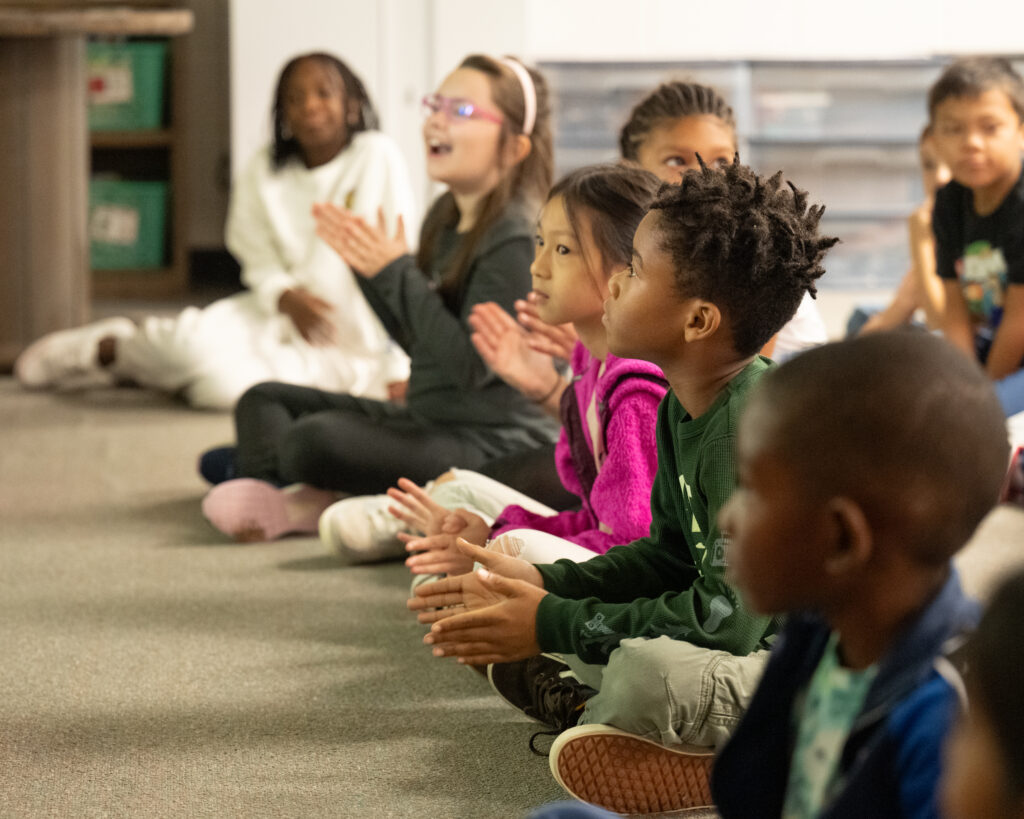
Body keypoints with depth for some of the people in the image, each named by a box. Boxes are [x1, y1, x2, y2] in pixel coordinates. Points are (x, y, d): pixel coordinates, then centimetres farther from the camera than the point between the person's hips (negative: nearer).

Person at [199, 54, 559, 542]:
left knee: (317, 439, -32)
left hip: (492, 443, -10)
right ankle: (274, 491, -17)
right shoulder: (445, 220, 11)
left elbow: (472, 364, -23)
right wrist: (365, 264, 5)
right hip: (429, 420, 10)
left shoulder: (514, 240, -17)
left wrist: (397, 270, -19)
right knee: (264, 401, 12)